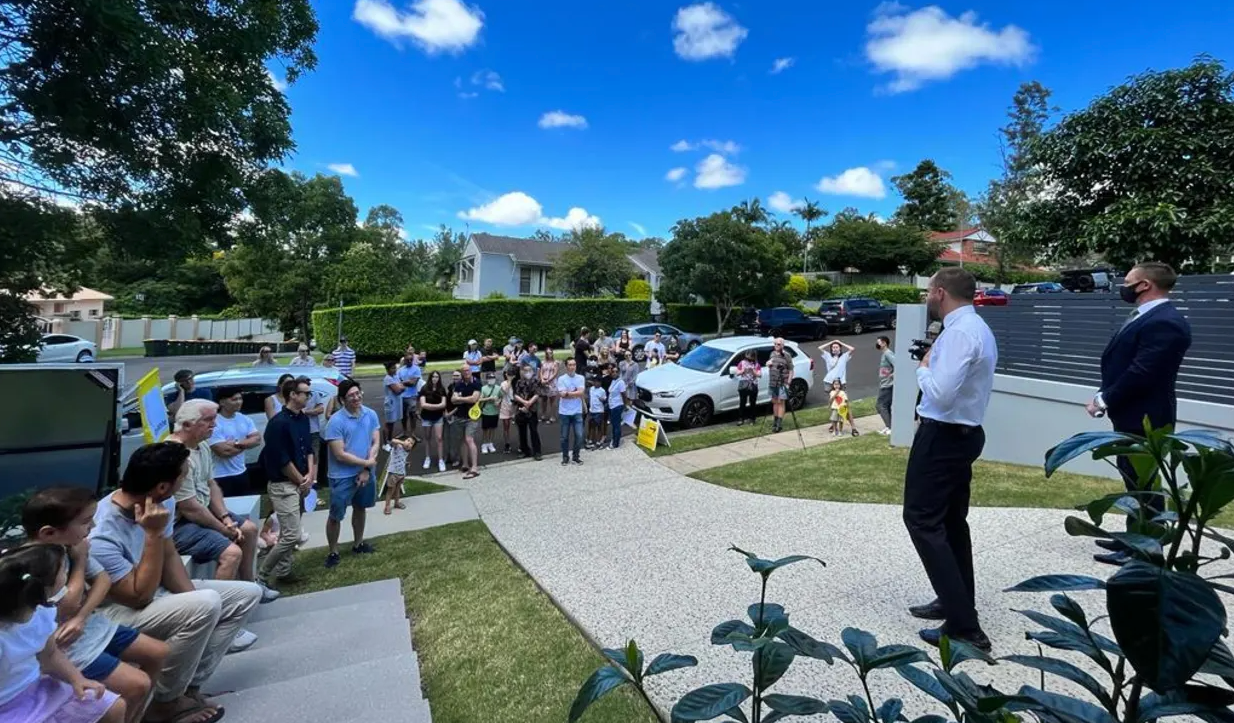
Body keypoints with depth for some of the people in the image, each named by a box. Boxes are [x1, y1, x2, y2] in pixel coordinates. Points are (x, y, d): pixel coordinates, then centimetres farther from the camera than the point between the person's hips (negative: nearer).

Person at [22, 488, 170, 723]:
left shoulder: (70, 545, -4)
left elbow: (103, 579, 3)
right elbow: (68, 606, -21)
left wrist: (81, 618, -13)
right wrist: (80, 561, -15)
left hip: (89, 623, 8)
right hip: (65, 644, -8)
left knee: (159, 653, 10)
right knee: (138, 684, -14)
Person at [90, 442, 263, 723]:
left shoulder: (162, 503, -10)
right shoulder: (102, 536, -32)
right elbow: (141, 597, -27)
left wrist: (193, 601, -11)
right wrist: (154, 534, -33)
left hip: (155, 591, 8)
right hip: (118, 610, -8)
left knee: (247, 594, 1)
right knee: (205, 605, -33)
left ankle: (189, 684, -3)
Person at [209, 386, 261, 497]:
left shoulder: (245, 419, 4)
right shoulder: (215, 423, -18)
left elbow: (257, 440, -4)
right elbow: (223, 451, -24)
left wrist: (237, 443, -20)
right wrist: (246, 444, -9)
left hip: (242, 473, 7)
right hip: (221, 477, -7)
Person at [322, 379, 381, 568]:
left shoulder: (371, 415, -4)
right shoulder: (336, 421, -19)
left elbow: (376, 443, -3)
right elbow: (340, 455, -20)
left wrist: (367, 469, -12)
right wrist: (366, 463, -14)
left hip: (366, 473, 5)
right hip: (342, 477, -5)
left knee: (360, 508, 20)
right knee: (336, 516, 4)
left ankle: (358, 544, 38)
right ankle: (333, 552, 22)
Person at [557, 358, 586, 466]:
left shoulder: (580, 378, 2)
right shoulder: (561, 379, -5)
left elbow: (581, 392, -11)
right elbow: (562, 394, -15)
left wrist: (568, 393, -14)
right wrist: (575, 393, -11)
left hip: (577, 412, 2)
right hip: (565, 412, -1)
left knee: (579, 435, 0)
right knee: (564, 436, 8)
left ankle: (576, 456, 18)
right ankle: (565, 457, 23)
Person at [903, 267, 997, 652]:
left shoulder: (959, 332, -20)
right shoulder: (975, 327, 14)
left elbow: (940, 393, -27)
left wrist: (923, 368, -9)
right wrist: (934, 362, 7)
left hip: (942, 436, -11)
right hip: (962, 434, 11)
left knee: (923, 520, -6)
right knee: (951, 521, 18)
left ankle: (964, 626, -3)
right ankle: (957, 603, 30)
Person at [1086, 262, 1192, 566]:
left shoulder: (1164, 322, -21)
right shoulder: (1146, 317, 12)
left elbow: (1141, 373, -25)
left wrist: (1104, 400, -15)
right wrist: (1106, 398, 5)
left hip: (1144, 417, -10)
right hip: (1133, 414, 10)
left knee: (1143, 482, 1)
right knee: (1135, 478, 19)